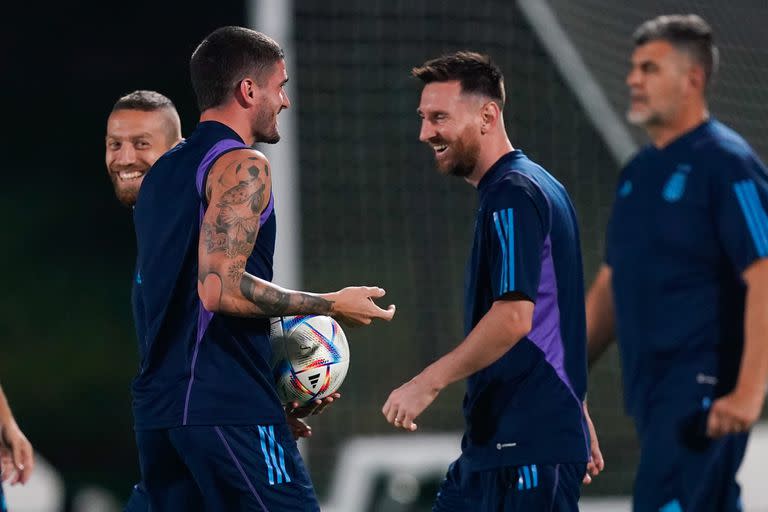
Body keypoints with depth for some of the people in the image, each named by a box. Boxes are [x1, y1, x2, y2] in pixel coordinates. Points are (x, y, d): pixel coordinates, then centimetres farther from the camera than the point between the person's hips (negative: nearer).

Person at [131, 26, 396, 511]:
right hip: (225, 407, -9)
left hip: (157, 407, 9)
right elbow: (221, 286, -20)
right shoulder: (242, 166, -8)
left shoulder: (163, 172, 20)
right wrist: (330, 305, -10)